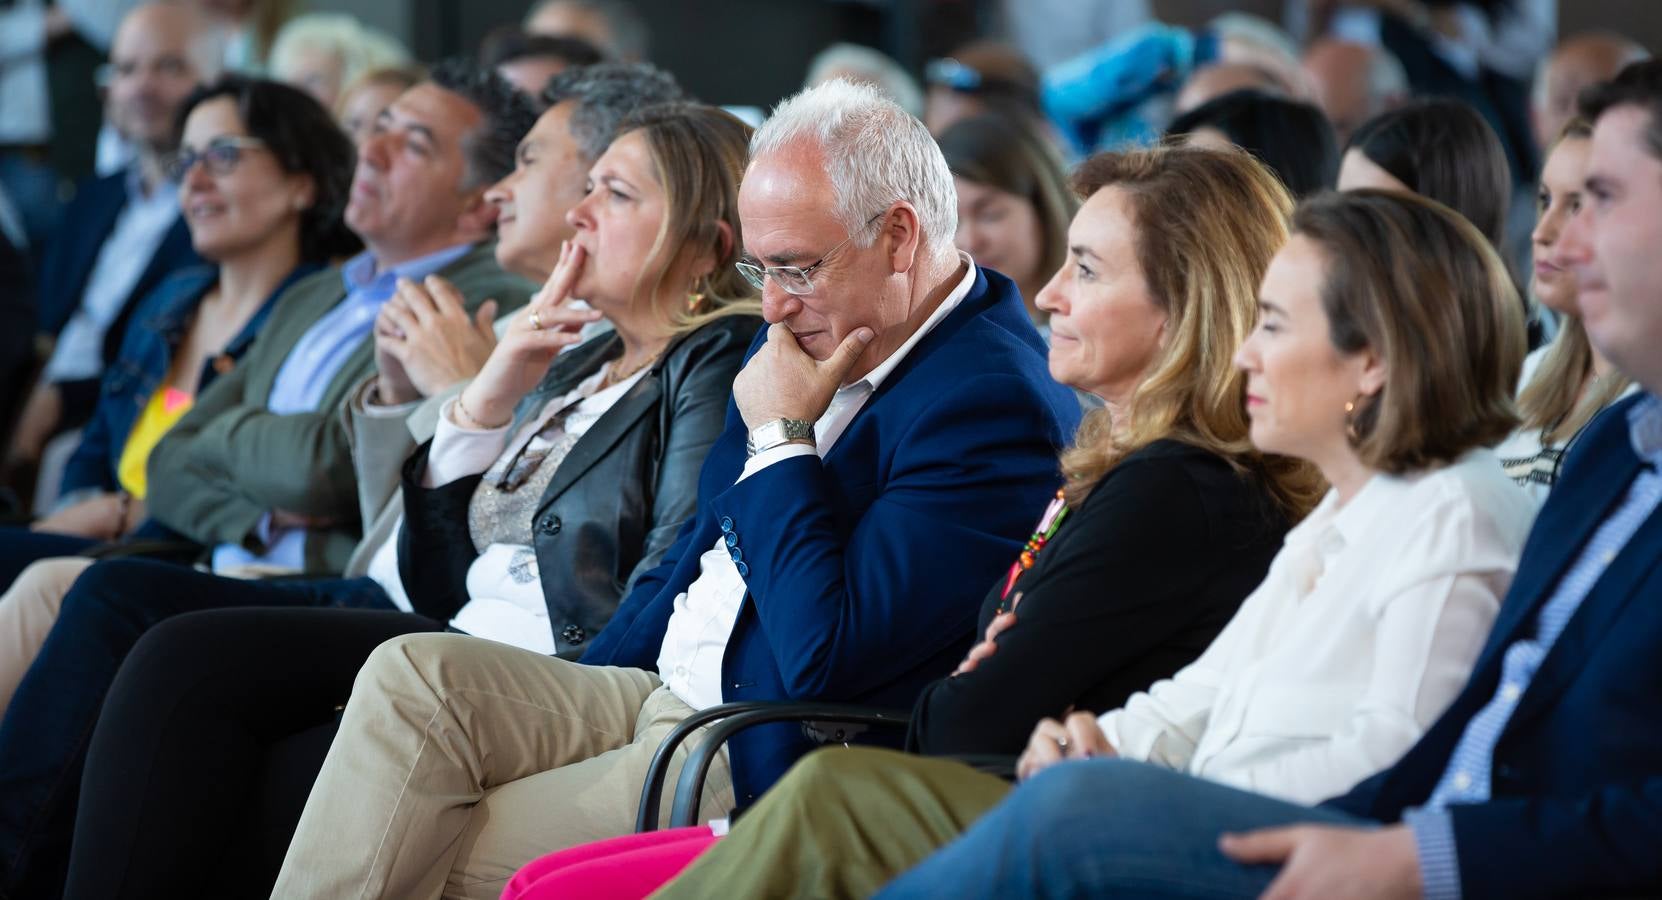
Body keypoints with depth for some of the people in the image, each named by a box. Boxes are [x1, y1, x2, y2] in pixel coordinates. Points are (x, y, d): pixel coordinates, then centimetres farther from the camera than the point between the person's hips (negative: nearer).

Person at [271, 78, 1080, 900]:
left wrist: (779, 437, -17)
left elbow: (826, 655, -25)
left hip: (763, 765, -9)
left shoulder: (992, 400, -18)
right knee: (413, 675, -12)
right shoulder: (800, 334, 12)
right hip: (650, 692, 9)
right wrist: (575, 699, 12)